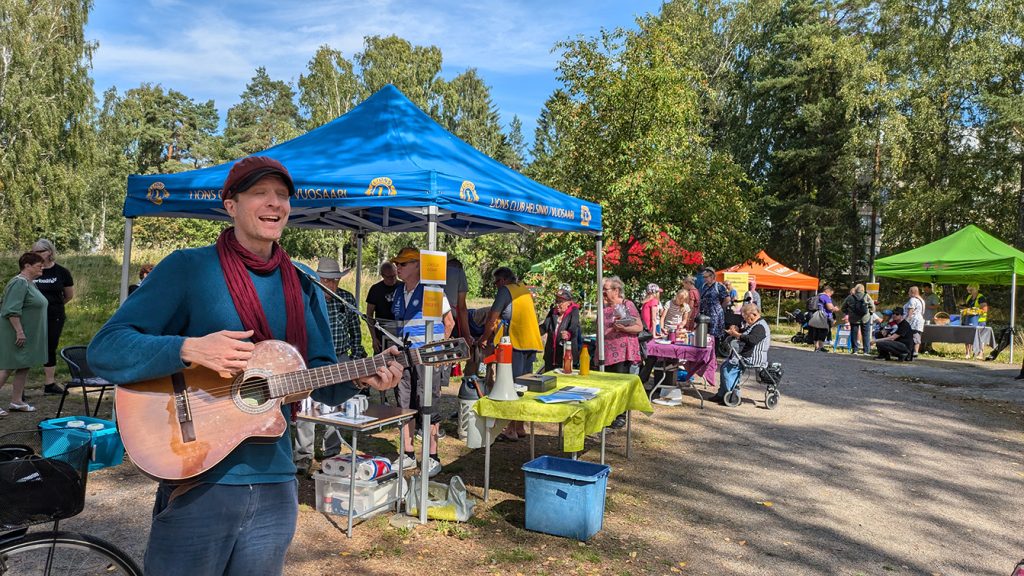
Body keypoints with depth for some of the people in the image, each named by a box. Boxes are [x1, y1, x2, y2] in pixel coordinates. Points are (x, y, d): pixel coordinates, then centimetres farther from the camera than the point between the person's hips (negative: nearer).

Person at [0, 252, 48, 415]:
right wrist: (19, 331, -25)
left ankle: (17, 402, 17)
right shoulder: (19, 283, -16)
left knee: (24, 368, 12)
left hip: (28, 335, 10)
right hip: (16, 335, -10)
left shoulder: (29, 283, 15)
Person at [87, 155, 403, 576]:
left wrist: (360, 377, -10)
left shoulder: (303, 286, 7)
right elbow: (105, 350, -11)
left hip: (274, 481, 5)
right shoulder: (188, 267, -7)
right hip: (197, 482, -4)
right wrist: (190, 349, -25)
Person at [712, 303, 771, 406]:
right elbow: (745, 334, 29)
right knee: (724, 366, 12)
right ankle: (722, 394, 16)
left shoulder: (760, 327, -18)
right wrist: (737, 330, 9)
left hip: (753, 359, -12)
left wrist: (736, 334, -26)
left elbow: (752, 340, -34)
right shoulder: (755, 325, 17)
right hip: (746, 356, 12)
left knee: (727, 369, -18)